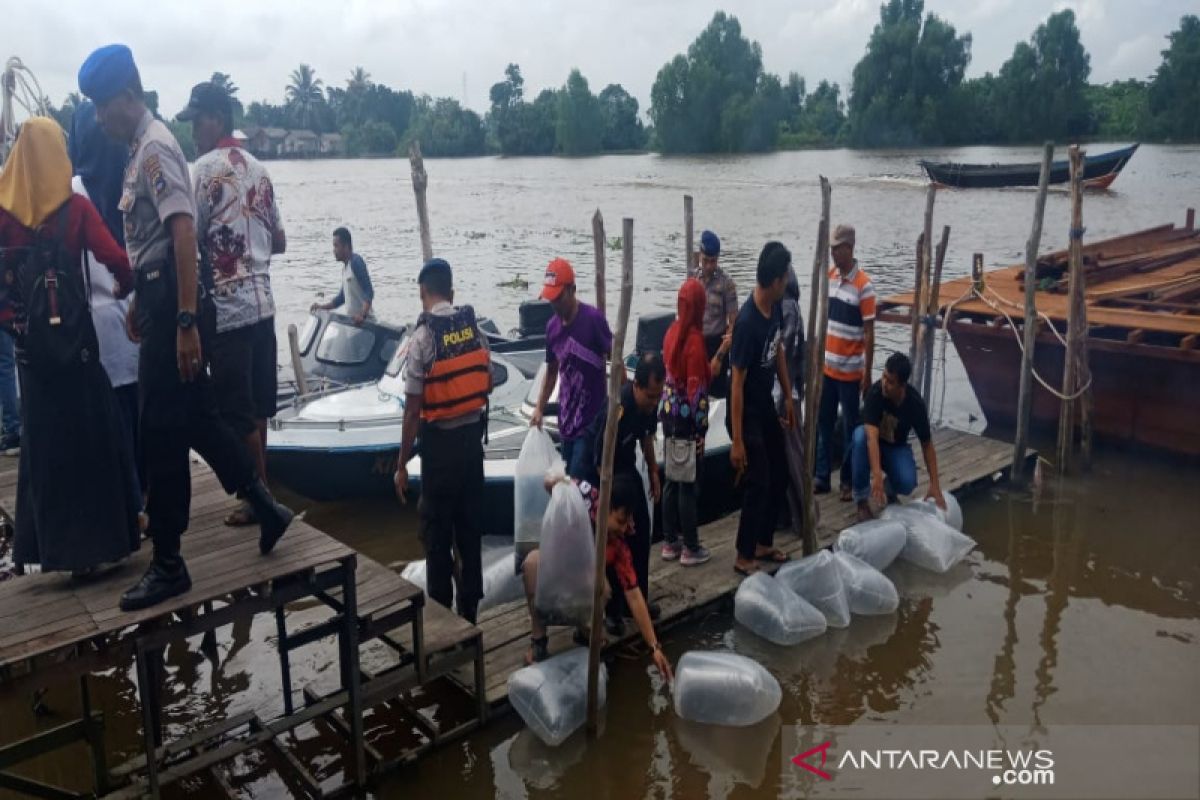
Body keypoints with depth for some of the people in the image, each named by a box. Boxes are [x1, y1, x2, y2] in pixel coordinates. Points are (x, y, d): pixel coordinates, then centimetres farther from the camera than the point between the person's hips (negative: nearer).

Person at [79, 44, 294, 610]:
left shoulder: (155, 147, -14)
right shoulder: (139, 147, 15)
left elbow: (183, 233, -23)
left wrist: (185, 322, -27)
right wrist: (141, 303, 26)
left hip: (172, 303, -9)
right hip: (159, 298, 9)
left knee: (162, 431, -2)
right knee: (197, 418, 16)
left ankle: (167, 564, 10)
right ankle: (265, 508, 27)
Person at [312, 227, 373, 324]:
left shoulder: (356, 262, -12)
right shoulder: (345, 267, 17)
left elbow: (369, 292, -20)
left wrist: (363, 315, -33)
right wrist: (321, 307, 19)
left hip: (363, 322, -10)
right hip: (352, 320, 10)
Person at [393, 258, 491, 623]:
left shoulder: (422, 338, -15)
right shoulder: (476, 328, -1)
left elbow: (412, 409, -15)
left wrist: (402, 465, -8)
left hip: (440, 440, -5)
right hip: (473, 434, 5)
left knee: (437, 527, 7)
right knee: (470, 522, 15)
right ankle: (469, 606, 25)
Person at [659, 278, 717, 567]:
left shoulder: (672, 332, 5)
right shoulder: (695, 338, -18)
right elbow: (700, 382, -19)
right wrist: (719, 355, -14)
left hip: (670, 413, 8)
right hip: (688, 417, -7)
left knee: (672, 480, 14)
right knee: (689, 484, 2)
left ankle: (670, 542, 23)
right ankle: (691, 548, 12)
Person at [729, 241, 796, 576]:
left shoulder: (775, 308, -4)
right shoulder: (747, 322, -29)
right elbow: (736, 383, -26)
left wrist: (788, 397, 17)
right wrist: (737, 440, -23)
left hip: (767, 405, 9)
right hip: (747, 411, -9)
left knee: (779, 475, 16)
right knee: (759, 483, -3)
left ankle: (763, 543, 31)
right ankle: (744, 557, 13)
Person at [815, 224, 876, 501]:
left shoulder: (864, 286, -13)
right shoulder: (828, 277, 5)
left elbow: (869, 333, -12)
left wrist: (867, 373, -13)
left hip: (850, 371, -6)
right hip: (827, 367, 6)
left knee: (850, 427, 6)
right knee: (823, 423, 11)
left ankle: (848, 481, 17)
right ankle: (822, 477, 22)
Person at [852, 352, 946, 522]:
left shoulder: (916, 404, -24)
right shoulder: (875, 392, -30)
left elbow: (927, 444, -13)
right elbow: (872, 436, -39)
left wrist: (935, 486, -18)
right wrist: (876, 475, -51)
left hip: (896, 447, 1)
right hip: (873, 442, 0)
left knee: (907, 483, -30)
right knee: (860, 435, -37)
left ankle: (890, 489, 11)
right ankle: (862, 500, -21)